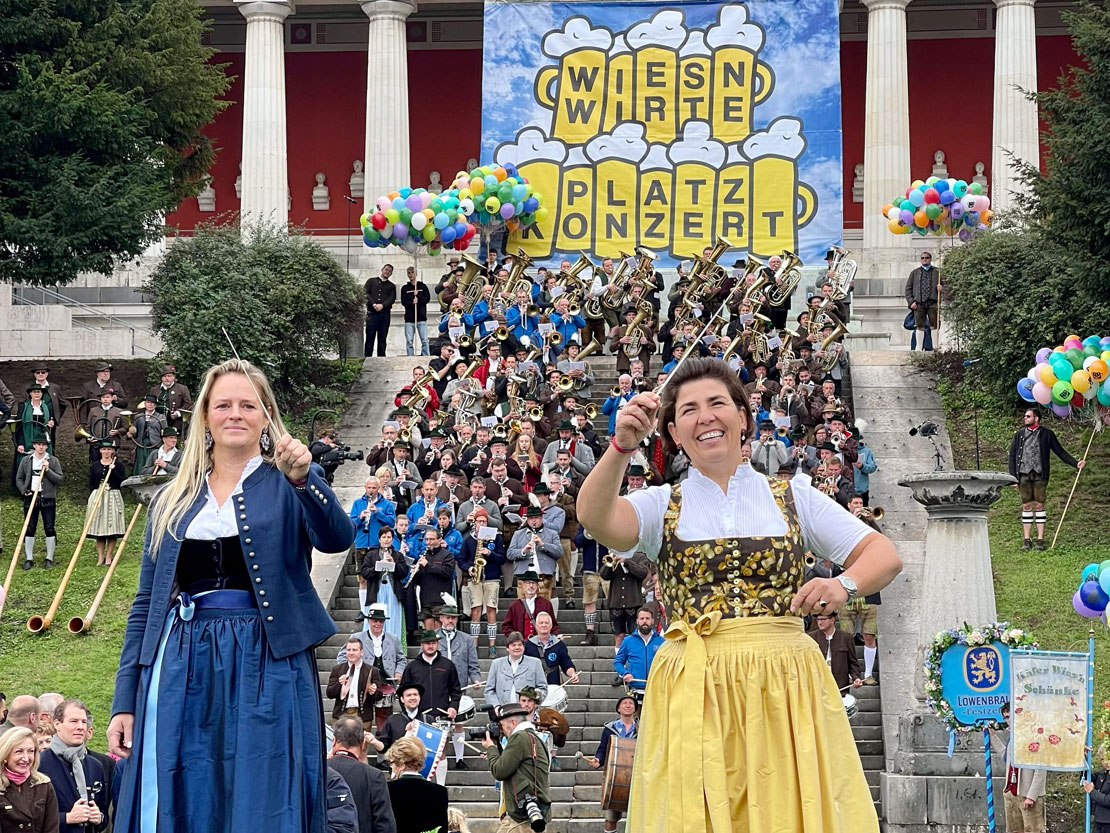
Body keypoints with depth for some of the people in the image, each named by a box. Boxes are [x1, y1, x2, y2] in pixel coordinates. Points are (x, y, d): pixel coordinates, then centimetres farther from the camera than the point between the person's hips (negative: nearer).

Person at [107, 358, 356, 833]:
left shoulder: (287, 486, 5)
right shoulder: (173, 500, 14)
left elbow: (337, 539, -16)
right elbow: (145, 604, 13)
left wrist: (303, 478, -34)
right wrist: (124, 701, 6)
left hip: (266, 670, -3)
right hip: (182, 671, 3)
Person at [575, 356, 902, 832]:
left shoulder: (791, 495, 11)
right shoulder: (662, 506, 9)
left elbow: (884, 555, 9)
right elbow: (594, 517, -12)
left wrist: (845, 585, -13)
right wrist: (622, 445, -28)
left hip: (786, 687, 1)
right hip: (692, 690, -1)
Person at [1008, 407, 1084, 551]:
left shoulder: (1047, 434, 7)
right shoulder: (1019, 434, 11)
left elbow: (1060, 451, 9)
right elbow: (1012, 455, 11)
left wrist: (1076, 464, -1)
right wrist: (1013, 477, 3)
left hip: (1040, 474, -1)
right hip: (1024, 474, 2)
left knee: (1039, 505, -2)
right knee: (1026, 506, 2)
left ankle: (1040, 539, 1)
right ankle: (1026, 540, 5)